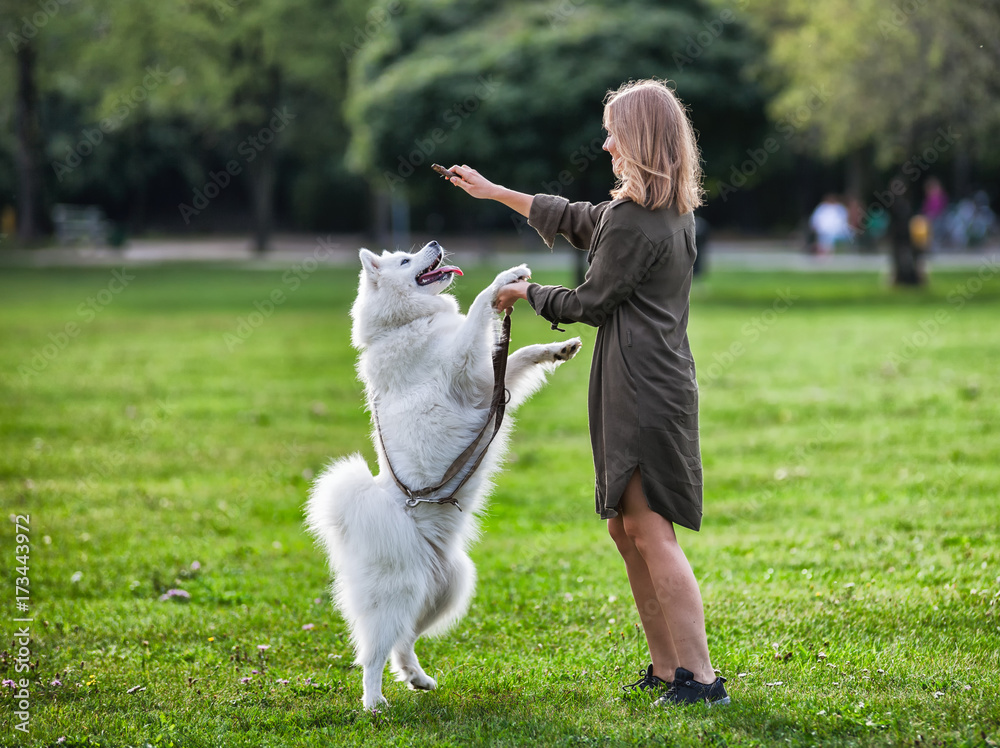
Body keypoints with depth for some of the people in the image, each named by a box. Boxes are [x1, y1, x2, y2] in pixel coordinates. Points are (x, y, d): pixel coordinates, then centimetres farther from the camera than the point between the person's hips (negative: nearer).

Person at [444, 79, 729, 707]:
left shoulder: (635, 220, -15)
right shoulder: (671, 210, 16)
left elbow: (592, 303, -7)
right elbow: (577, 219, 29)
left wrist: (528, 294, 11)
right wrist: (494, 192, 37)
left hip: (644, 389, -10)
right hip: (648, 384, 10)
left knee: (652, 533, -11)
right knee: (625, 527, 12)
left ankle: (700, 676, -12)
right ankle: (668, 667, 14)